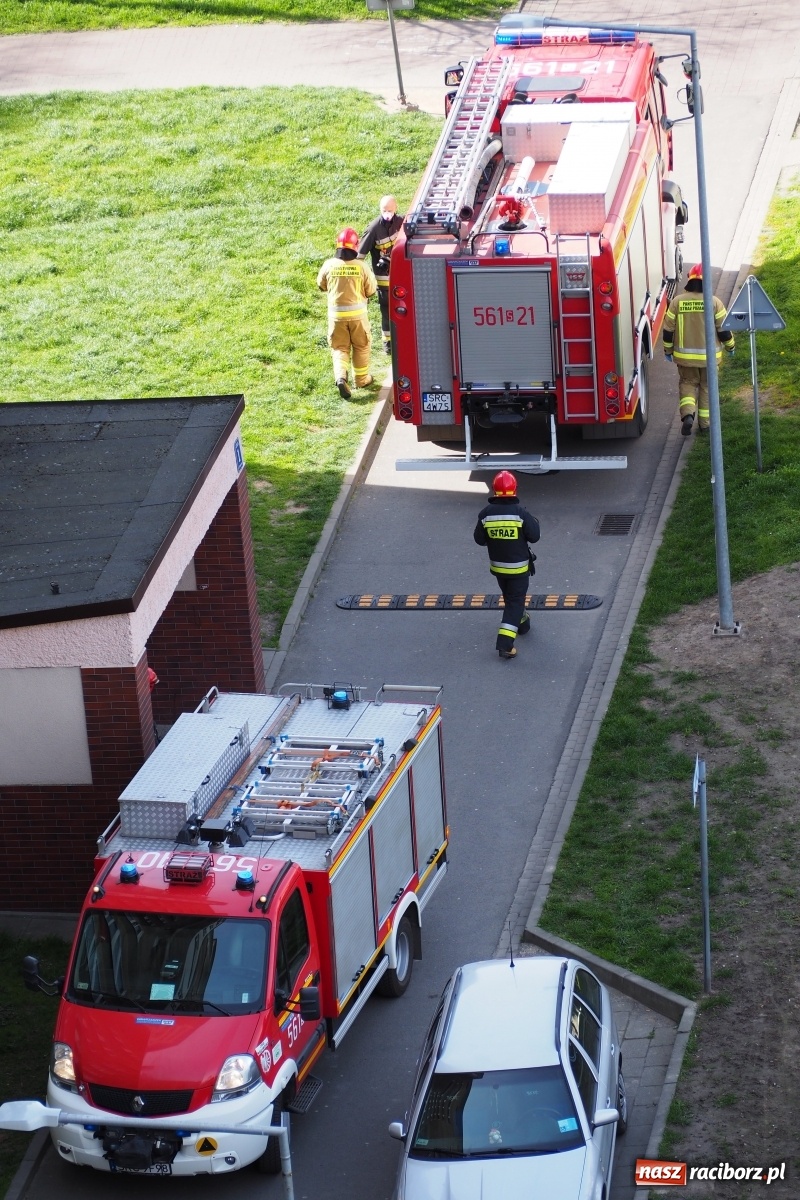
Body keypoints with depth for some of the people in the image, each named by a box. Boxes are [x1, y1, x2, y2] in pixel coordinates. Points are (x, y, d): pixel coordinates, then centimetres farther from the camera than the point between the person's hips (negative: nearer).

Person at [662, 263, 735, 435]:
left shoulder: (677, 302, -7)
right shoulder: (714, 302, -11)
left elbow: (668, 329, -2)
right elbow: (724, 329, -6)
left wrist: (668, 350, 13)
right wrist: (730, 346, 12)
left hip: (685, 356, 1)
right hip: (709, 355, -1)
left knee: (687, 383, 16)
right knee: (707, 386, 15)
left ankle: (687, 414, -7)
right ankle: (704, 423, 19)